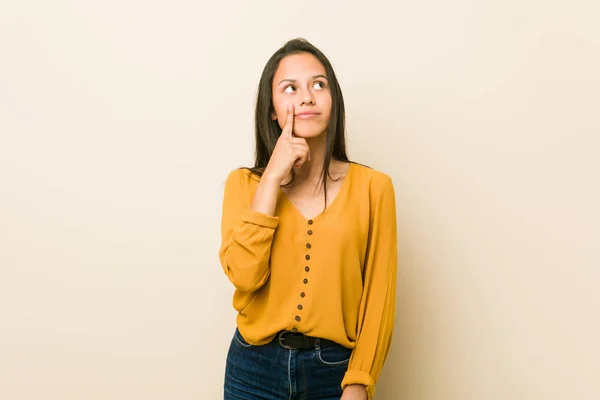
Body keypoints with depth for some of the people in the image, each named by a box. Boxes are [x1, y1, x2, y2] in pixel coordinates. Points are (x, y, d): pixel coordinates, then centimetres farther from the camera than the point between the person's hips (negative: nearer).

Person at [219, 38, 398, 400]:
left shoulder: (372, 186, -5)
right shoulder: (244, 184, 0)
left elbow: (378, 298, -4)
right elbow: (244, 274, -15)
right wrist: (273, 177, -15)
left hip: (335, 370, -1)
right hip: (255, 368, 1)